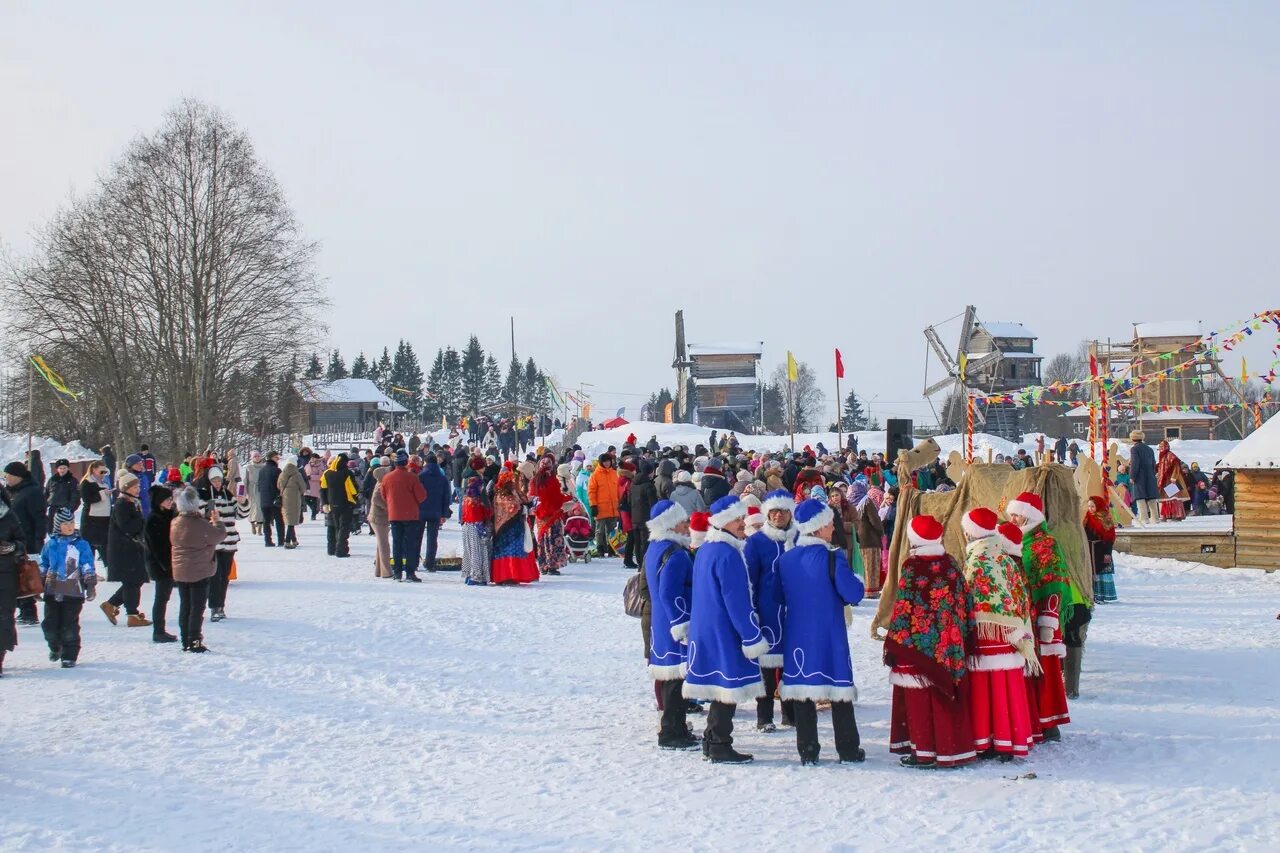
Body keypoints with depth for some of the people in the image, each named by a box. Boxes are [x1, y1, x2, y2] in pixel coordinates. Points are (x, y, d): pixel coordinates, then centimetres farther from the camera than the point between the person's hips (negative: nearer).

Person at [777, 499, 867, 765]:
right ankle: (848, 750, 11)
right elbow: (853, 594, -13)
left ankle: (807, 751, 6)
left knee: (802, 689, 7)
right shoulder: (831, 557, -12)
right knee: (840, 691, 6)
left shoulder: (785, 559, 4)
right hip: (829, 637, -4)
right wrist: (858, 582, 7)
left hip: (796, 636, 4)